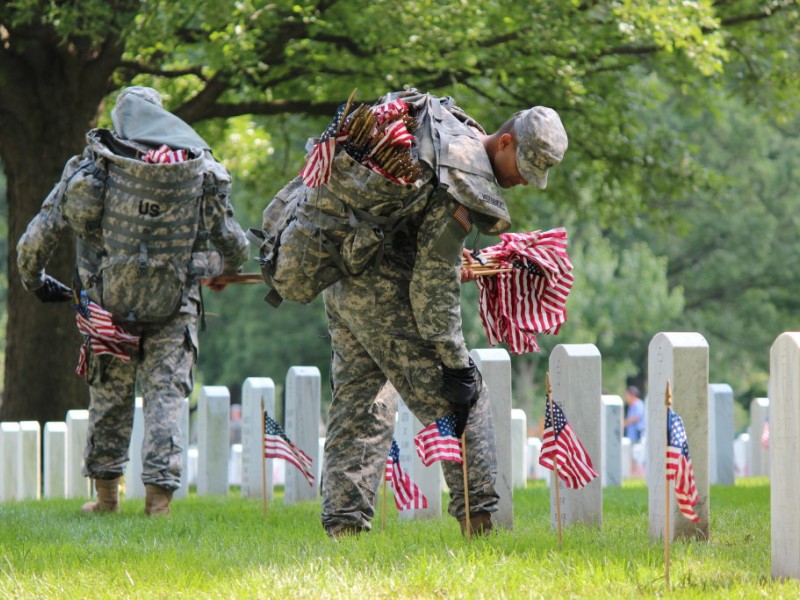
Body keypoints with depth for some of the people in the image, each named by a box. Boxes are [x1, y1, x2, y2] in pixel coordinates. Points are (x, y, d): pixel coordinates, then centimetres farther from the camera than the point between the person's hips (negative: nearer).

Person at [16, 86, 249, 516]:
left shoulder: (87, 170, 1)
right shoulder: (201, 174, 3)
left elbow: (34, 242, 3)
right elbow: (236, 247, 10)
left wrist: (35, 282, 22)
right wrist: (224, 273, 33)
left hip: (108, 301, 1)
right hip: (173, 308, -1)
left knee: (109, 398, 15)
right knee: (165, 395, 4)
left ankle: (106, 492, 22)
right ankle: (159, 492, -5)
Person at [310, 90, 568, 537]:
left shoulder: (449, 126, 9)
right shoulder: (465, 179, -19)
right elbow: (434, 285, -21)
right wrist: (455, 365, -17)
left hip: (342, 284, 9)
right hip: (386, 289, -9)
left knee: (358, 403, 11)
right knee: (460, 399, -2)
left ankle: (344, 523, 8)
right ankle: (480, 516, -4)